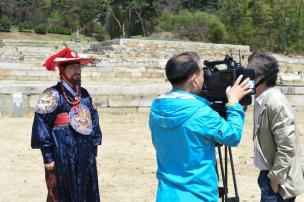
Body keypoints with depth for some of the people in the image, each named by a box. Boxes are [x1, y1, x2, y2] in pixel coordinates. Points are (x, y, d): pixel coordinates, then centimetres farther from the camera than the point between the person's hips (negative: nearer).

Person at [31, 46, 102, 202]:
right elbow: (42, 125, -12)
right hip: (62, 156, -7)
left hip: (85, 156, 7)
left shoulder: (84, 94, 12)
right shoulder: (52, 95, -9)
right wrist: (48, 157, -14)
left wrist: (94, 150, 13)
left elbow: (93, 121, 17)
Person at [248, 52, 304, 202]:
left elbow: (287, 148, -24)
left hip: (279, 182, -9)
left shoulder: (276, 103, -23)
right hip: (268, 173, 9)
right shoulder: (261, 100, 5)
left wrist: (275, 179, -17)